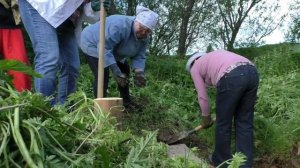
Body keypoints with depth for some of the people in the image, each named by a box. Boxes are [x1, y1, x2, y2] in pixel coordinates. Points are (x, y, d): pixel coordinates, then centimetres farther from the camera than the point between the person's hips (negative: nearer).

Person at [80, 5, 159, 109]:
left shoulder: (144, 38, -13)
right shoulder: (120, 26, -40)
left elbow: (139, 56, -12)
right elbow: (104, 48, -43)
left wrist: (139, 72, -31)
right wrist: (115, 71, -45)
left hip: (112, 50, 9)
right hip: (93, 44, -8)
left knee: (124, 70, 11)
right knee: (102, 75, -24)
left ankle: (126, 102, 22)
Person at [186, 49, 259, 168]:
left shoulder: (195, 68, 20)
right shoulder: (215, 56, 38)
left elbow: (202, 97, 17)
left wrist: (206, 118, 31)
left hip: (232, 78, -7)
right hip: (252, 72, 7)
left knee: (223, 124, 12)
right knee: (244, 123, 15)